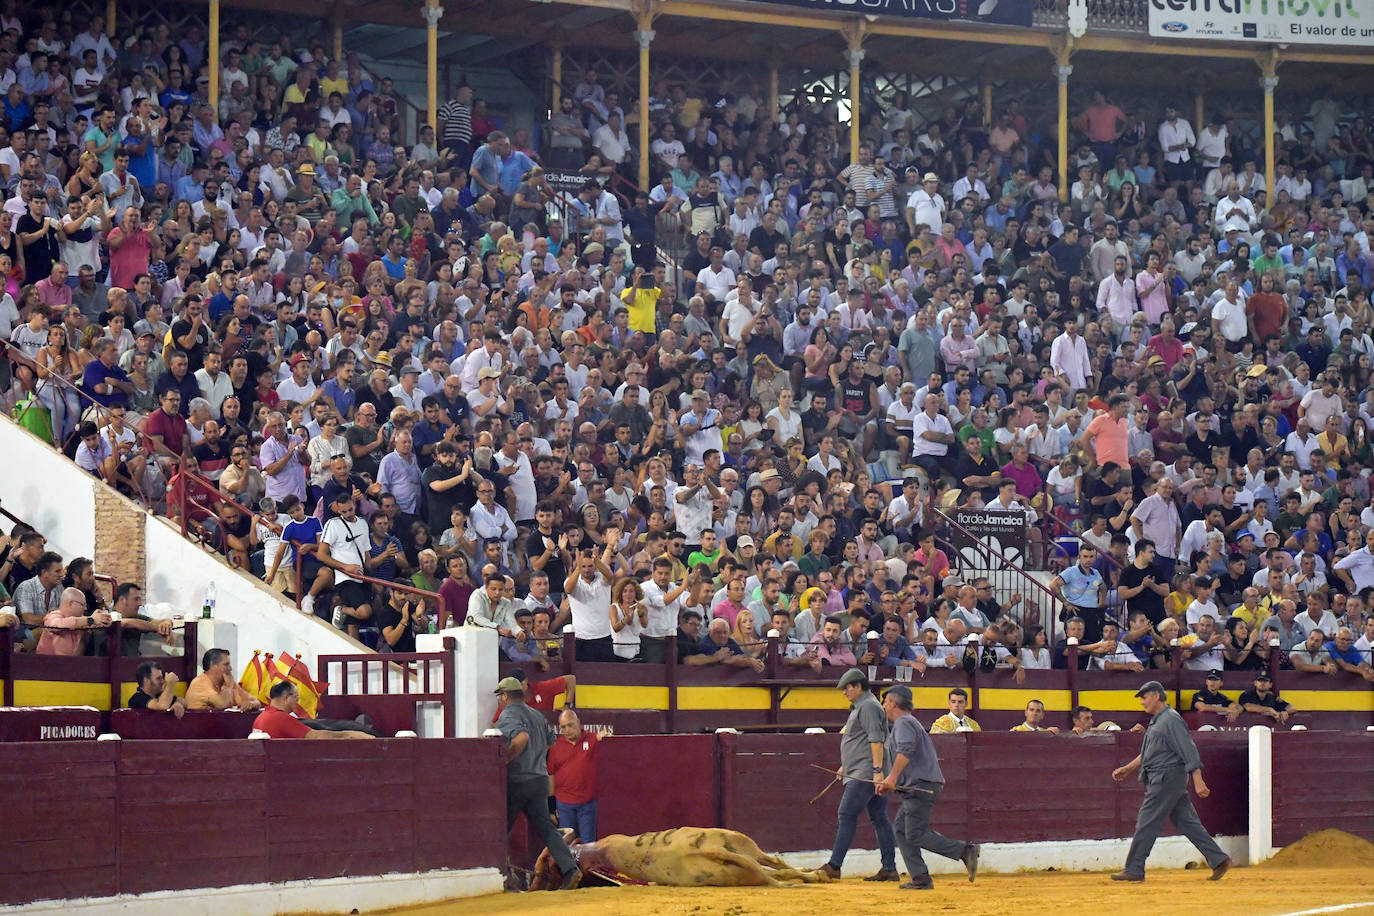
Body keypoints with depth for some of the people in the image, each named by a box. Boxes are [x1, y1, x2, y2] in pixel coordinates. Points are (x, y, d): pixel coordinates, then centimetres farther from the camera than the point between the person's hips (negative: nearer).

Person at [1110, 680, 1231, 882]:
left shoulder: (1171, 720, -13)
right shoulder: (1156, 721, 18)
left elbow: (1189, 751, -19)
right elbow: (1147, 754, 29)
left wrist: (1198, 781, -25)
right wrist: (1128, 769, 30)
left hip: (1168, 778, -10)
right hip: (1160, 779, 10)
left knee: (1147, 823, -6)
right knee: (1187, 822, 8)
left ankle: (1134, 869, -3)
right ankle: (1218, 860, 7)